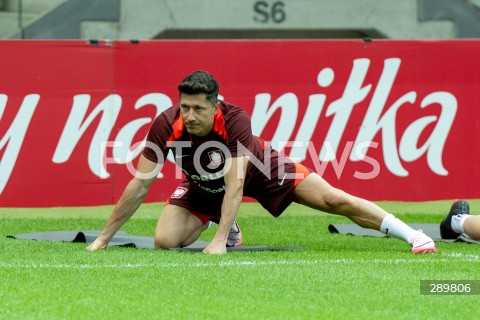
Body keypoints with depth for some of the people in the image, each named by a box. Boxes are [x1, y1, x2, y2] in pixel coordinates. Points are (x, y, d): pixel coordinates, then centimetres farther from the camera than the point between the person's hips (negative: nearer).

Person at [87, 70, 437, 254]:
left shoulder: (235, 121, -39)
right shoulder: (166, 125, -34)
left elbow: (235, 184, -41)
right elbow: (139, 185, -29)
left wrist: (219, 241, -50)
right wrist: (104, 238, -30)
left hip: (258, 168, -3)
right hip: (203, 186, 3)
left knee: (334, 200, -12)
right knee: (165, 241, -15)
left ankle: (414, 236, -1)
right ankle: (228, 225, 19)